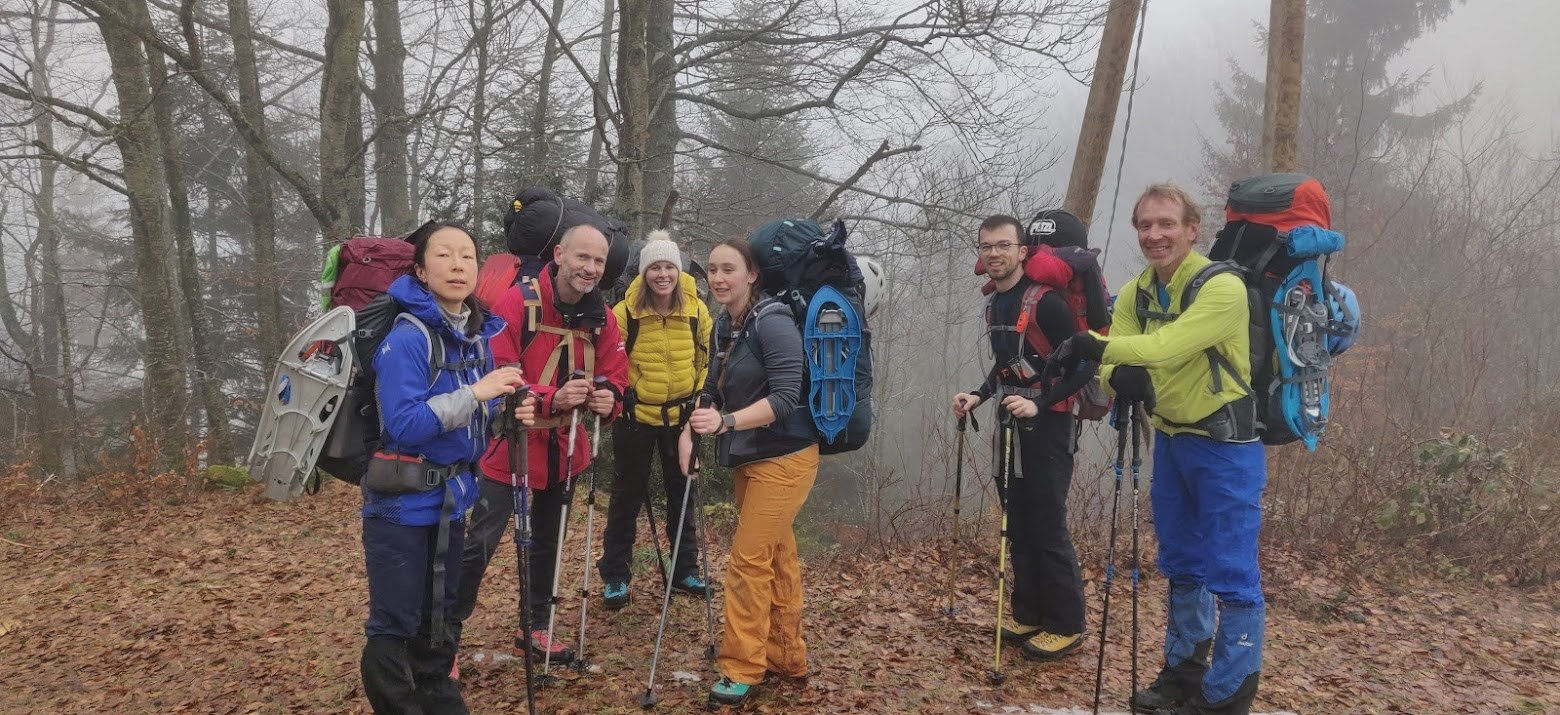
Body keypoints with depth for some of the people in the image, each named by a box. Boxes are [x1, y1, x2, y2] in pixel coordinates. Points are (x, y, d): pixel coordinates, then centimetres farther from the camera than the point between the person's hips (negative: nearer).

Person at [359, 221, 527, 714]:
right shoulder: (406, 337, -17)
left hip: (451, 498, 7)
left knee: (437, 618, 18)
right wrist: (473, 393, -26)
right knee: (395, 624, 1)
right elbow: (404, 424, -25)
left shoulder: (477, 334, 5)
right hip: (402, 503, -7)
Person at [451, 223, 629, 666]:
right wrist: (552, 398, -35)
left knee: (547, 541, 19)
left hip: (564, 447, 6)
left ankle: (535, 627, 36)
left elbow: (614, 371, 4)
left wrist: (608, 397, -20)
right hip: (510, 445, -6)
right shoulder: (517, 302, -19)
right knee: (481, 542, -6)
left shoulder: (601, 316, -1)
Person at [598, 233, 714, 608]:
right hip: (636, 414, -2)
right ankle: (614, 576, 17)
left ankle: (685, 570, 27)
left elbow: (708, 358, 8)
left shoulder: (696, 309, -6)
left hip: (681, 415, 3)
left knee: (682, 493, 13)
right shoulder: (625, 310, -14)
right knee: (627, 495, 6)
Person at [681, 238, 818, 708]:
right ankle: (786, 657, 27)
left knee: (749, 560, -7)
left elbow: (786, 397, -25)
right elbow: (715, 388, 13)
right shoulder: (725, 326, 7)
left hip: (783, 458, -8)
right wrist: (690, 428, -4)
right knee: (776, 557, 15)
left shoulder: (773, 322, -18)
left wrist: (726, 422, -33)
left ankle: (742, 668, 5)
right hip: (747, 459, 8)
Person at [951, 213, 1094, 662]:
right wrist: (979, 395, 8)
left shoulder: (1046, 301, -16)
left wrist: (1039, 403, -25)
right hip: (1011, 424, 8)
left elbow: (1083, 365, -17)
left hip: (1046, 426, -8)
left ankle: (1066, 626, 7)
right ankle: (1029, 615, 23)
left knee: (1047, 529, -5)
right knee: (1018, 526, 12)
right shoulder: (994, 305, 10)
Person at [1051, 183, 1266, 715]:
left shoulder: (1222, 287, -20)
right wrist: (1122, 376, -29)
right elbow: (1115, 360, -6)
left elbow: (1169, 346, -34)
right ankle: (1184, 671, 31)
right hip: (1170, 439, 7)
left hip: (1225, 445, -7)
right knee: (1181, 566, 17)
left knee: (1231, 575, -4)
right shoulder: (1135, 294, 3)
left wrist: (1100, 346, -45)